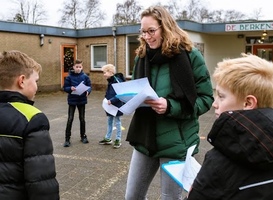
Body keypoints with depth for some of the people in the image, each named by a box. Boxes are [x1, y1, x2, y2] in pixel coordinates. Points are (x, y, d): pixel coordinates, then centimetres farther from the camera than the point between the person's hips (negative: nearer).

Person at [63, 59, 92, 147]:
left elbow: (89, 86, 1)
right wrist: (70, 88, -24)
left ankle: (83, 136, 28)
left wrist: (88, 91, -20)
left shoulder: (85, 76, -3)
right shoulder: (69, 77, -6)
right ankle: (67, 139, 6)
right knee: (70, 119, -1)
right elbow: (65, 88, -4)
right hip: (72, 100, -2)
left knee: (82, 119, 13)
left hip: (82, 100, 2)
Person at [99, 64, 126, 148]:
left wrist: (112, 100, -26)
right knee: (109, 122, 17)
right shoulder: (110, 81, 8)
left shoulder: (117, 81, -20)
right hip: (110, 107, 9)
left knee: (117, 122, 5)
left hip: (116, 106, -9)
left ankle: (118, 140, 15)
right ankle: (108, 138, 29)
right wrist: (107, 99, 4)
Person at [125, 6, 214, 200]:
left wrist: (171, 107, -23)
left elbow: (206, 98, -9)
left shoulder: (190, 56, -10)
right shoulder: (142, 57, 6)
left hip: (176, 142, -5)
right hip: (145, 139, 5)